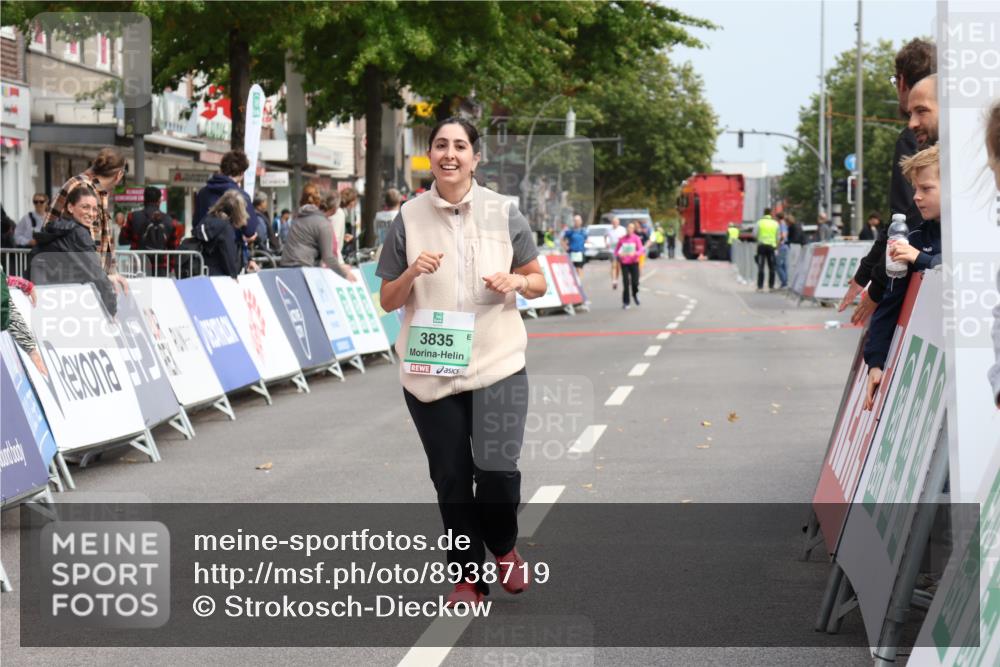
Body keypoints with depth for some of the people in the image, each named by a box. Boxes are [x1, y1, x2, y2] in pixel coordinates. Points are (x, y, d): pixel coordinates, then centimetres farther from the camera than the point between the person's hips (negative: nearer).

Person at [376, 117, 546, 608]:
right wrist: (411, 274, -13)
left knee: (497, 469, -12)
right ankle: (468, 576, 23)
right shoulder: (408, 218, 2)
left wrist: (518, 282, -12)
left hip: (497, 364, -1)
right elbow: (388, 301, 7)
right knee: (451, 478, 6)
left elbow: (537, 284, 10)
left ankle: (503, 548, 18)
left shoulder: (503, 213, 2)